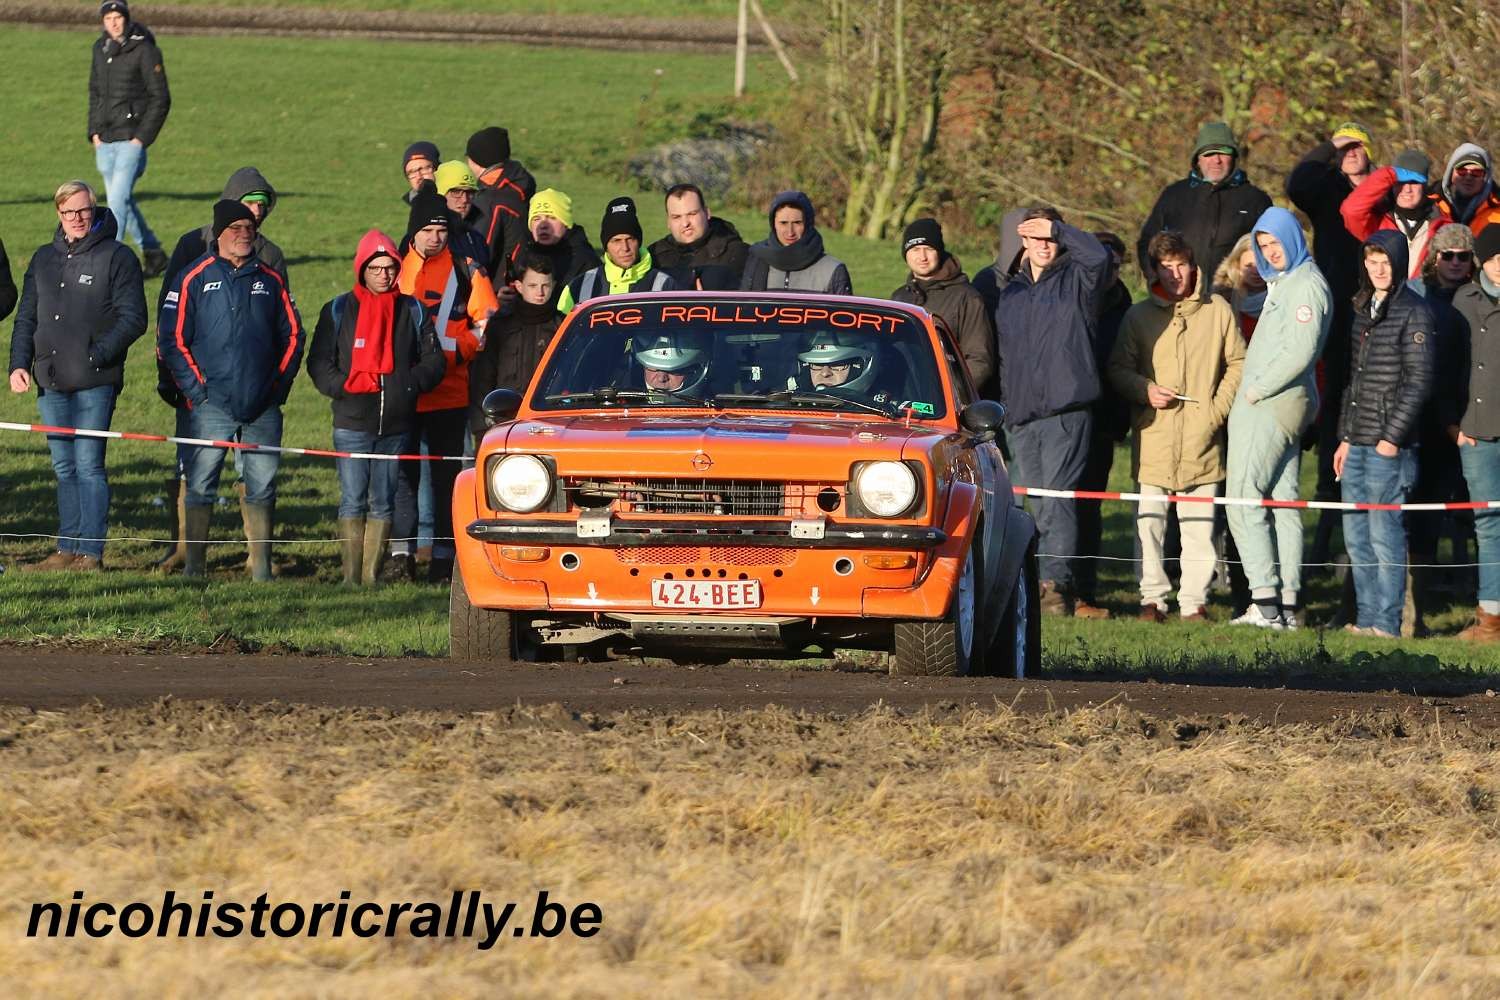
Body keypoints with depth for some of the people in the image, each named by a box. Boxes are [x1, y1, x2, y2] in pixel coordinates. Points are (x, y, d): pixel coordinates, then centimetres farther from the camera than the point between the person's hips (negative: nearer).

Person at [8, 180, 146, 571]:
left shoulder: (117, 257, -1)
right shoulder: (44, 259, 16)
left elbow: (133, 318, -5)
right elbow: (26, 318, 20)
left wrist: (97, 355, -15)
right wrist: (19, 364, 6)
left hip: (95, 382, -6)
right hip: (51, 382, 6)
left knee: (88, 464, -8)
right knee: (64, 467, 8)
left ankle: (91, 552, -6)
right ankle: (68, 549, 13)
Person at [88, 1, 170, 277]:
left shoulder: (144, 50, -10)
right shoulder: (101, 49, 10)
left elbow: (161, 98, -9)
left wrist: (141, 138, -13)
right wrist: (94, 132, 11)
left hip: (131, 140, -7)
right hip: (105, 140, 7)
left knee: (118, 200, -14)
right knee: (123, 202, 14)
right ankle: (153, 253, 27)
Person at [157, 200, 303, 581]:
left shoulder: (270, 280, 12)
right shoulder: (195, 278, 1)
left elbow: (293, 335, 18)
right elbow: (172, 339, 0)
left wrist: (280, 384, 8)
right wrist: (196, 388, -6)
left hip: (262, 407, 3)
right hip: (212, 406, -3)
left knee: (262, 488, 4)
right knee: (200, 486, -4)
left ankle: (261, 565, 9)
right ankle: (194, 565, 1)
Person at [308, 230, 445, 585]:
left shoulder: (412, 311, 10)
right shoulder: (339, 310, 5)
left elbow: (433, 360, 11)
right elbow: (318, 362, 5)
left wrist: (410, 384, -7)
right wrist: (342, 386, -13)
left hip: (396, 424, 2)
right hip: (352, 422, -2)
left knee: (383, 502, 5)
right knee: (353, 500, -7)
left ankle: (372, 573, 9)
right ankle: (351, 575, -6)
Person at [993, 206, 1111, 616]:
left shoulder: (1074, 282, 5)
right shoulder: (1011, 293, 20)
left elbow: (1096, 255, -18)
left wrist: (1057, 228, -8)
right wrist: (1003, 408, 20)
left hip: (1066, 410, -6)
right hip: (1021, 415, 6)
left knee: (1057, 500, -13)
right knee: (1040, 505, 4)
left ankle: (1056, 583, -17)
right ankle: (1054, 585, 7)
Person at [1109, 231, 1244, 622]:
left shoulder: (1218, 312, 7)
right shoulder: (1139, 316, 9)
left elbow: (1237, 364, 12)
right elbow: (1118, 369, 11)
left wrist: (1219, 409, 0)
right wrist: (1145, 390, -7)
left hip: (1202, 439, -1)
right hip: (1154, 436, 1)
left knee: (1200, 524, 1)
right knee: (1150, 521, 0)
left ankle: (1194, 600, 7)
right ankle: (1153, 597, 6)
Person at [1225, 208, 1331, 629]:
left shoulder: (1306, 285, -12)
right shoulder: (1280, 283, 20)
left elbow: (1301, 350, -20)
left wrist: (1258, 389, -14)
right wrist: (1253, 390, 10)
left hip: (1273, 405, -11)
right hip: (1261, 403, 11)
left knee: (1244, 499, -12)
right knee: (1282, 500, 8)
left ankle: (1265, 601, -16)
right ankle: (1286, 605, 8)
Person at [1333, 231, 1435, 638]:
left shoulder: (1413, 313, -8)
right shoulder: (1364, 310, 16)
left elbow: (1419, 381, -12)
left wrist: (1393, 437, -16)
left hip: (1388, 445, -8)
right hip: (1358, 444, 8)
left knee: (1384, 533, -7)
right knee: (1356, 535, 9)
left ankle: (1387, 622, -4)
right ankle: (1366, 618, 15)